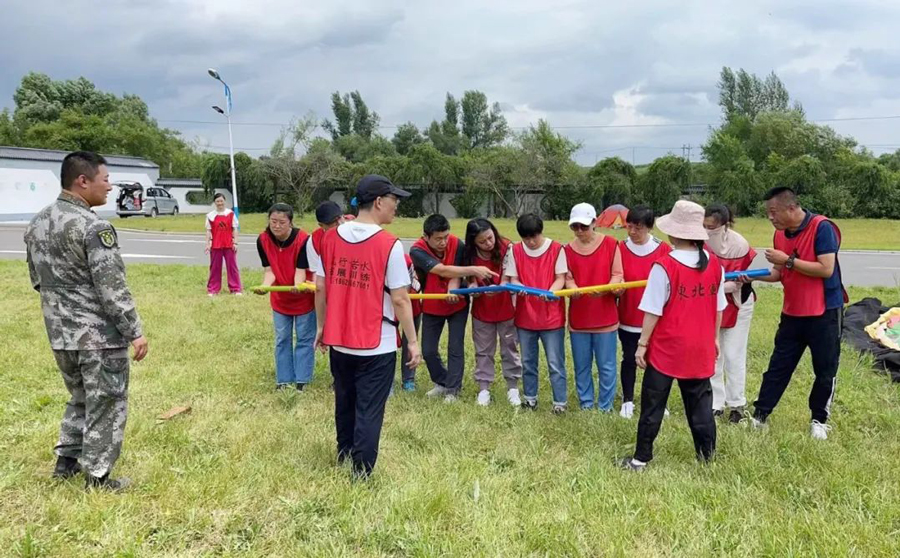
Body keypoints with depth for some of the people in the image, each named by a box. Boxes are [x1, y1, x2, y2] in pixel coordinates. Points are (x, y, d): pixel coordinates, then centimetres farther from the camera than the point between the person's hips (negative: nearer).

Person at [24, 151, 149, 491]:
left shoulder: (36, 224, 7)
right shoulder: (93, 227, -20)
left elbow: (37, 279, 16)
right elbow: (112, 288, -21)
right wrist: (135, 331, -16)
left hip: (60, 334, 8)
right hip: (99, 335, -8)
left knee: (80, 399, 25)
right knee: (105, 406, 6)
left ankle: (66, 460, 34)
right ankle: (98, 477, 15)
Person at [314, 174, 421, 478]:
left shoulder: (330, 238, -1)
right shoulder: (389, 245, -16)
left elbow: (320, 288, 4)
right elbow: (399, 299, -15)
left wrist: (321, 326, 17)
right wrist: (412, 341, -5)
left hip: (339, 341, 6)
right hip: (376, 345, -5)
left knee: (345, 403, 23)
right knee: (369, 411, 6)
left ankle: (344, 456, 42)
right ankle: (360, 474, 12)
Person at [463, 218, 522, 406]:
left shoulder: (506, 248, -17)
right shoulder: (470, 256, -11)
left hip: (506, 309, -1)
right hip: (482, 311, 1)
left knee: (509, 349, 11)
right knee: (483, 351, 11)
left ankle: (513, 388, 24)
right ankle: (484, 388, 23)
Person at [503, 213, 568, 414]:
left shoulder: (556, 249, -7)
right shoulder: (515, 251, 1)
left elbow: (561, 278, -7)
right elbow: (512, 278, 2)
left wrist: (550, 292, -27)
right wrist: (518, 286, -22)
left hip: (552, 316, -3)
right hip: (525, 316, 3)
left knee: (555, 363, 2)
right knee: (528, 361, 15)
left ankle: (559, 402, 13)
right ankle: (530, 397, 30)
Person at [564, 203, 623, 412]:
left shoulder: (610, 244, -4)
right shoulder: (568, 249, 2)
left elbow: (617, 274, -5)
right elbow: (568, 277, 2)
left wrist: (605, 289, -25)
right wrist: (573, 289, -21)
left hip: (605, 316, -2)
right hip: (578, 317, 2)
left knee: (606, 366, 5)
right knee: (582, 365, 12)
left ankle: (605, 406, 20)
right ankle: (586, 403, 27)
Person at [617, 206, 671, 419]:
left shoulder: (663, 249, -6)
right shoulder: (621, 249, -4)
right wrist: (617, 288, -13)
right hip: (628, 317, 0)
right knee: (629, 360, 11)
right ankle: (627, 400, 25)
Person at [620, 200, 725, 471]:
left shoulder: (664, 266, -18)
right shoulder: (715, 265, -1)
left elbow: (653, 311, -15)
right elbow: (718, 308, 8)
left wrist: (642, 344, -6)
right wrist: (714, 337, 21)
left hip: (666, 347, -4)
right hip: (700, 348, 5)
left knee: (652, 404, 6)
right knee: (700, 401, 16)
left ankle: (641, 458, 13)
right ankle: (707, 453, 24)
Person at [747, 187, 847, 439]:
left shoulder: (822, 228, -17)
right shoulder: (780, 234, 4)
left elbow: (826, 270, -23)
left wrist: (788, 260, -24)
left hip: (824, 312, -6)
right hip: (792, 312, 6)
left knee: (825, 370, 8)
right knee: (778, 366, 9)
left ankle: (819, 420, 23)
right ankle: (759, 415, 15)